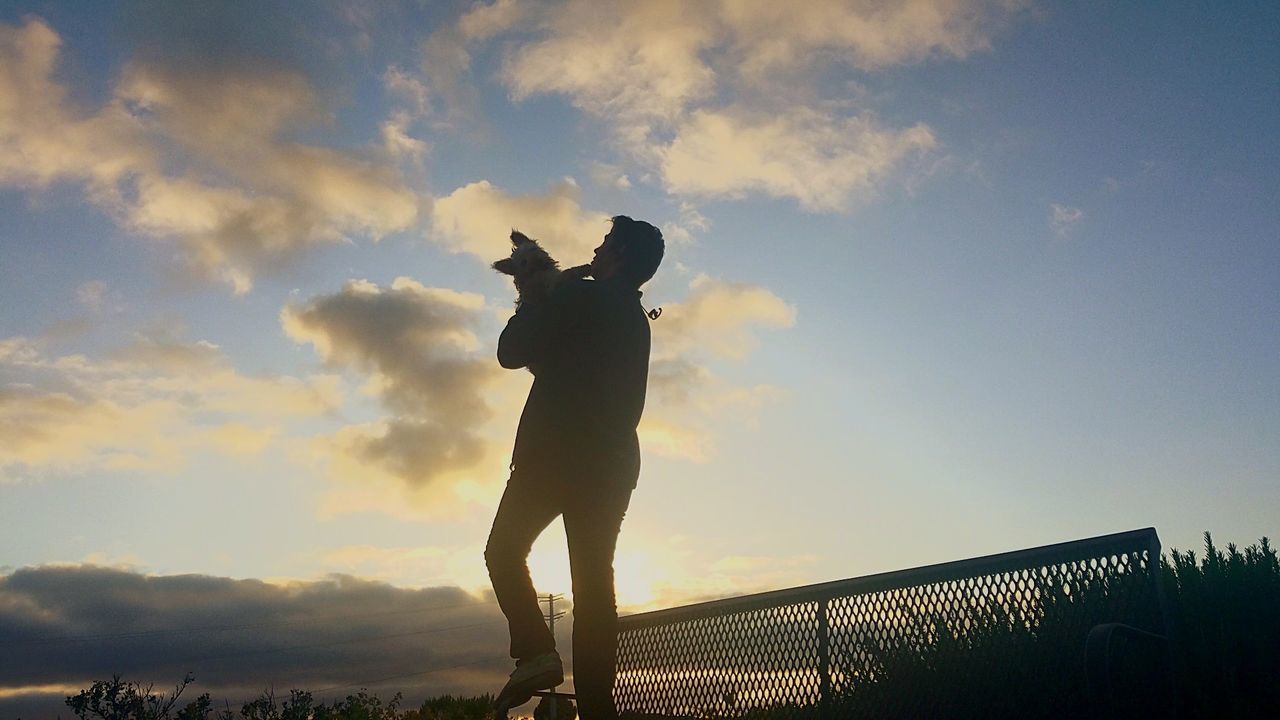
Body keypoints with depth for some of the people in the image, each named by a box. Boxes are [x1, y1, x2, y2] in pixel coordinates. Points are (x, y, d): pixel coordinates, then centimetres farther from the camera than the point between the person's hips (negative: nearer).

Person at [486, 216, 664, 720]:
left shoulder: (580, 296, -5)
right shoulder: (636, 319, 19)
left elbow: (511, 353, -2)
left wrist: (531, 304, 16)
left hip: (557, 451, -7)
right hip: (615, 461, 7)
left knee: (504, 551, 10)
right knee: (594, 581, 6)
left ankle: (536, 651, -8)